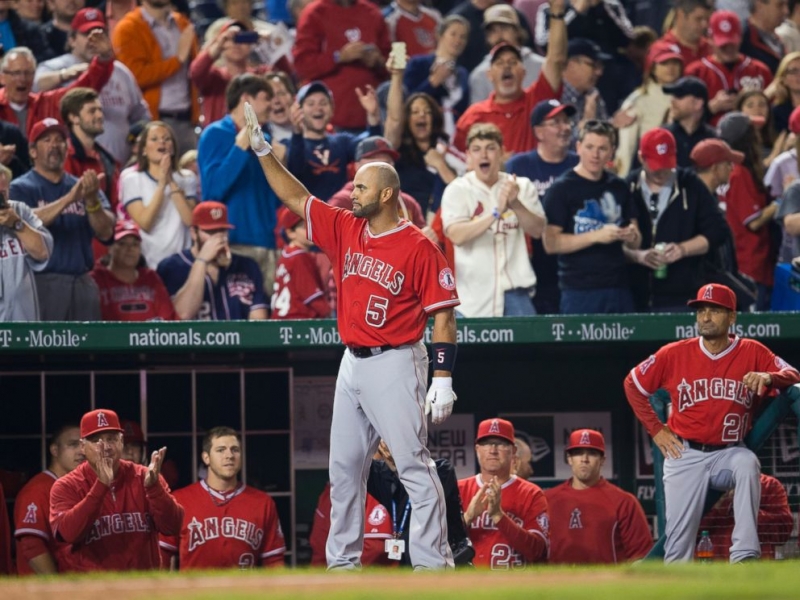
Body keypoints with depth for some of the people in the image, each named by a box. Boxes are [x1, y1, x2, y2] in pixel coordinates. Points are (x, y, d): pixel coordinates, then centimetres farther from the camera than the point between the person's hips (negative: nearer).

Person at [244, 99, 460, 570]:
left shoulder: (418, 248, -10)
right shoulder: (344, 230, 9)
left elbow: (443, 315, -10)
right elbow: (296, 197, 14)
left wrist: (443, 379, -16)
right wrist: (263, 150, 5)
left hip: (396, 364, -8)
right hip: (353, 363, 8)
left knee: (414, 466, -9)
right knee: (345, 468, 10)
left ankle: (433, 563, -10)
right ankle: (343, 562, 17)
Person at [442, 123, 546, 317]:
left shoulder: (522, 186, 8)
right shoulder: (457, 190, 0)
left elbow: (537, 230, -2)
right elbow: (457, 235, -15)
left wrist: (515, 204, -20)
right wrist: (496, 212, -24)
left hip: (514, 292, 2)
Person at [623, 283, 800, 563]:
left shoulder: (752, 352, -1)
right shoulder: (675, 354, 0)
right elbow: (632, 384, 10)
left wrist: (768, 377, -32)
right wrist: (656, 430, 5)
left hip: (729, 453, -2)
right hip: (685, 455, 2)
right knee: (679, 534, -10)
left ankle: (745, 557, -39)